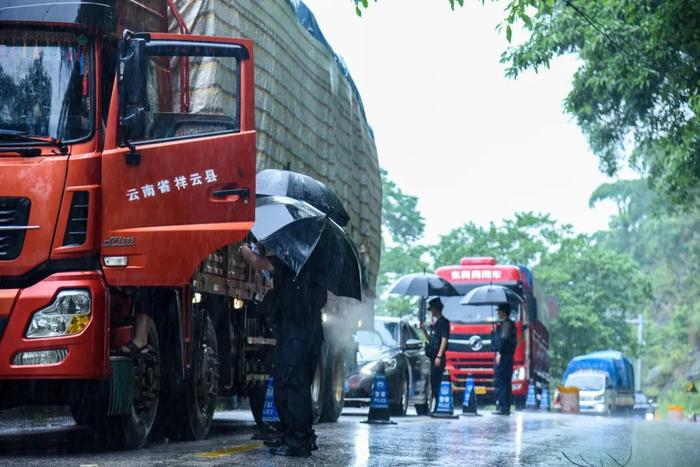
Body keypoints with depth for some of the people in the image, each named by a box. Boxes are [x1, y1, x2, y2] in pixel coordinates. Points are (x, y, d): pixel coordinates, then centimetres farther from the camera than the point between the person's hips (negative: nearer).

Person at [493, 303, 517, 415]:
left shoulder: (505, 323, -10)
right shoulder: (511, 324, 20)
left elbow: (504, 338, -20)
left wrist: (499, 353, -21)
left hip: (503, 355, -10)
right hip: (509, 357, 10)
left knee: (499, 382, -10)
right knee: (507, 382, 10)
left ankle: (502, 407, -14)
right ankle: (506, 408, 11)